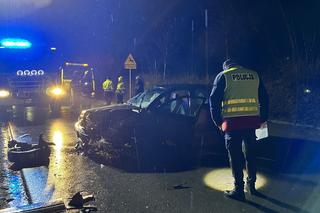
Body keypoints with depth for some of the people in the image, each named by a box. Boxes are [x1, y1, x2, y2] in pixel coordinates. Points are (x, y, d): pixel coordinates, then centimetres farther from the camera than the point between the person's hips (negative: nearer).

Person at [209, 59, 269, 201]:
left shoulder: (223, 76, 4)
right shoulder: (254, 75, 14)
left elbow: (214, 100, -3)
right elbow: (264, 98, 16)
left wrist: (218, 122, 4)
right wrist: (263, 119, 22)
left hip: (233, 122, -4)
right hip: (252, 121, 4)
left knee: (235, 156, 4)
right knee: (250, 153, 19)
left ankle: (239, 190, 10)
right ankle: (251, 185, 30)